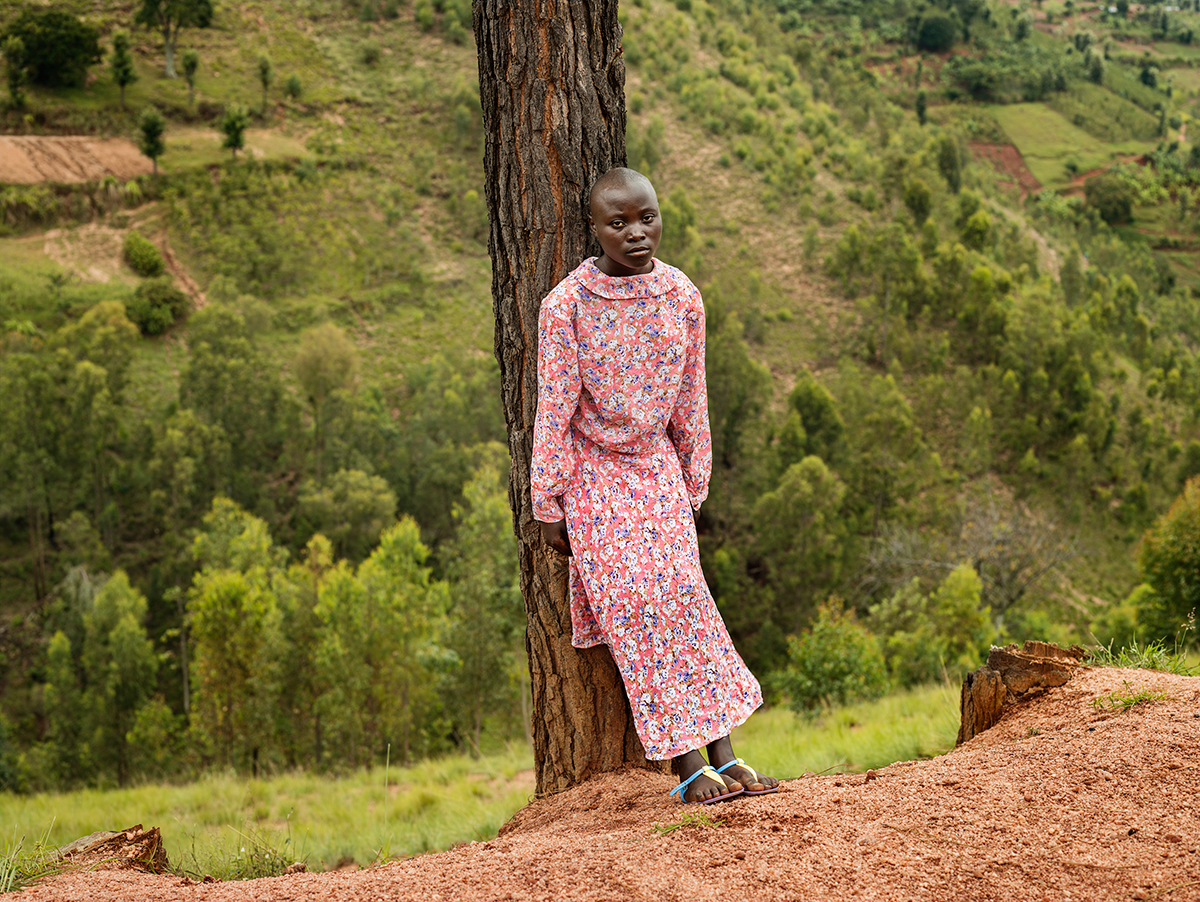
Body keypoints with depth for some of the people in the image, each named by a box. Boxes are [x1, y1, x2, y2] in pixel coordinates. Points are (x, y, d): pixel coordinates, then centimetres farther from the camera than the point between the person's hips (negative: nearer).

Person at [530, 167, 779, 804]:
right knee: (634, 606, -7)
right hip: (594, 471, -3)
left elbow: (691, 400, 5)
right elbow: (554, 410, -11)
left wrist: (694, 486, 9)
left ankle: (721, 752, -4)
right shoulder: (566, 304, -15)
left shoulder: (682, 297, -4)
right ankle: (688, 764, -7)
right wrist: (549, 505, -8)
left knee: (684, 596, -5)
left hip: (657, 466, 3)